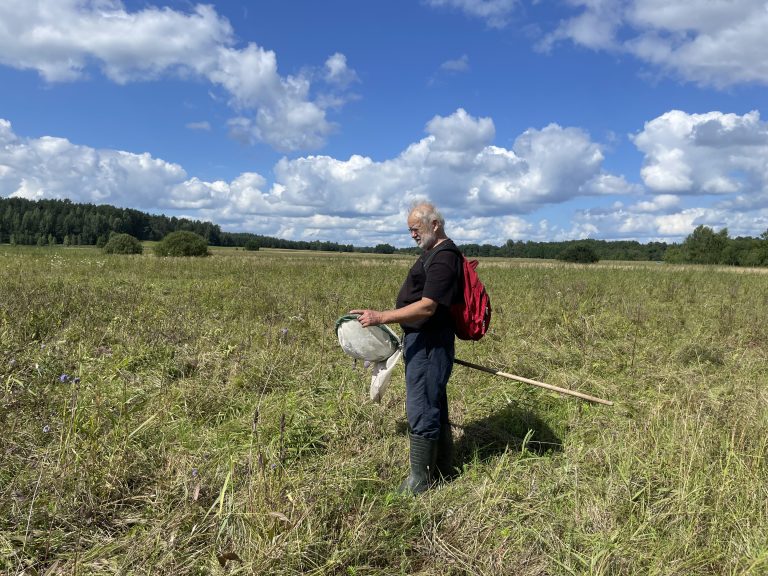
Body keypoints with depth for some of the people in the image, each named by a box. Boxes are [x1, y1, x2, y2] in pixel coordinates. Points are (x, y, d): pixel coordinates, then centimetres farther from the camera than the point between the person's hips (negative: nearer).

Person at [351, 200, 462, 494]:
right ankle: (442, 467, 33)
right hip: (423, 341, 11)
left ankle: (419, 479, 8)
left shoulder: (443, 257, -19)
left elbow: (427, 307, -26)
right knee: (434, 406, 19)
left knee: (421, 410, -4)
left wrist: (380, 317, -25)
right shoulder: (434, 252, 15)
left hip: (429, 345, -11)